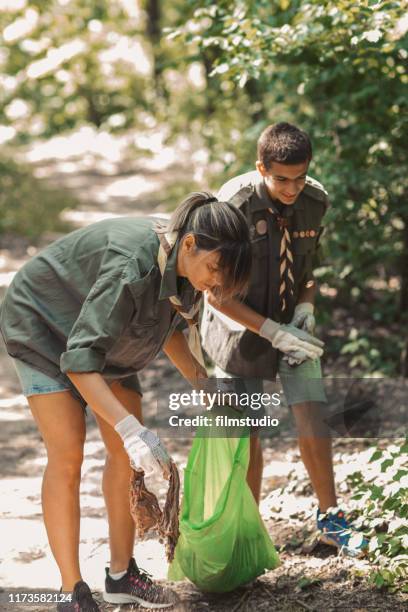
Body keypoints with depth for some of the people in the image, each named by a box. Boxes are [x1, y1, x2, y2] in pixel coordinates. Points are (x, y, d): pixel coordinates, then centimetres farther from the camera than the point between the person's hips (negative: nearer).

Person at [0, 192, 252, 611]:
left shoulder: (184, 267, -16)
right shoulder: (132, 268, -40)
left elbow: (167, 324, 7)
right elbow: (79, 360, -41)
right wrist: (131, 429, -49)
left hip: (106, 337, 8)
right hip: (44, 324, -8)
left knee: (126, 453, 3)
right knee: (67, 456, -14)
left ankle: (121, 575, 14)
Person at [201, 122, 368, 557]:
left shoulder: (315, 201, -9)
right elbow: (214, 292, -19)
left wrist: (306, 309, -11)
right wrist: (272, 331, -23)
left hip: (292, 325, 3)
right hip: (241, 326, -3)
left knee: (312, 426, -4)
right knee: (245, 437, 1)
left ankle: (331, 519, 15)